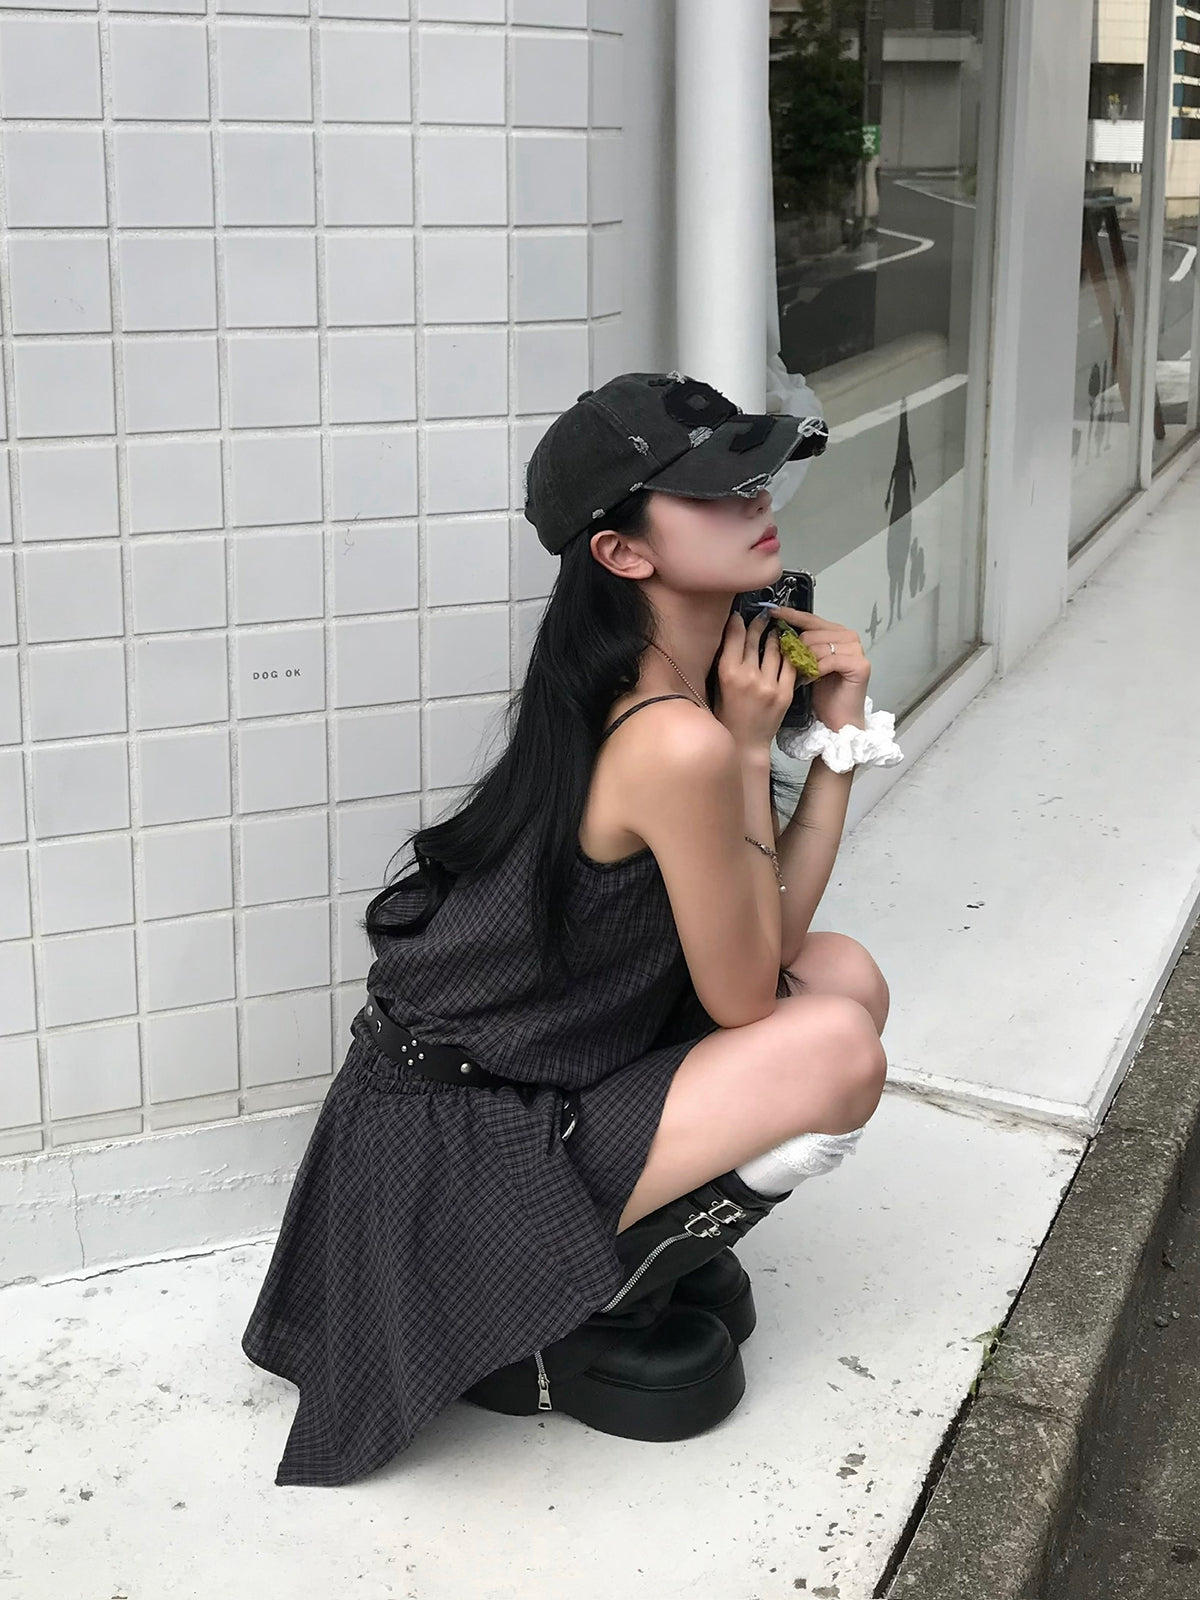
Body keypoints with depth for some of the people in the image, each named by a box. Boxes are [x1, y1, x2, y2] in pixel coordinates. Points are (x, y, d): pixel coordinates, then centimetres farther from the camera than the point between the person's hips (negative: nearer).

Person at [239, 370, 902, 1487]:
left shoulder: (661, 678, 1)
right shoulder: (678, 742, -27)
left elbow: (764, 943, 2)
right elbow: (743, 999, -14)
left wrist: (838, 732, -1)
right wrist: (750, 750, -13)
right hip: (462, 1158, -9)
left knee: (845, 975, 4)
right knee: (836, 1051, -18)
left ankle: (643, 1241, 12)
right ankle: (577, 1315, 0)